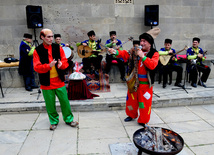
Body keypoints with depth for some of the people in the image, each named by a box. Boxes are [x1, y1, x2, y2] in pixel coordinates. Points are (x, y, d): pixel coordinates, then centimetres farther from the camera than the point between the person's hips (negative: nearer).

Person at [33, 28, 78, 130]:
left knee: (65, 101, 7)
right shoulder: (37, 51, -3)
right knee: (50, 104, 10)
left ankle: (69, 119, 27)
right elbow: (36, 67, -10)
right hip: (46, 83, -1)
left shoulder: (58, 48, 3)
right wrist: (49, 66, -27)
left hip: (59, 81, 2)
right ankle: (54, 121, 31)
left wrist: (61, 64, -21)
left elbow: (65, 61, 3)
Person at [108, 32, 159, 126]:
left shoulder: (154, 54, -5)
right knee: (131, 99, 17)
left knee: (144, 102, 3)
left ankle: (143, 121, 23)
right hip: (134, 81, 4)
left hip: (145, 83, -4)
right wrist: (115, 52, -21)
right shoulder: (136, 51, 7)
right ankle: (132, 115, 41)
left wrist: (142, 56, -26)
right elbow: (126, 54, -5)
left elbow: (152, 65, -22)